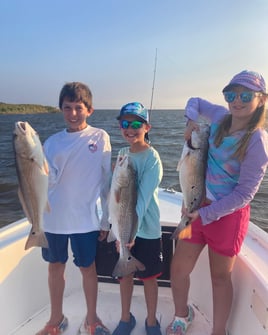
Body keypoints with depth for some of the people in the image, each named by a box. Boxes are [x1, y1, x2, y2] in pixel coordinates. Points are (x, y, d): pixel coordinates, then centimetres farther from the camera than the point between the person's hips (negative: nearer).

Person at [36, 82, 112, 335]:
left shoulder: (100, 138, -4)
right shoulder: (53, 142, 2)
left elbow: (106, 181, -1)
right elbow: (49, 181, -4)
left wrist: (105, 219, 0)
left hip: (85, 218, -3)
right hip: (54, 217, 3)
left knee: (87, 268, 10)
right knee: (55, 266, 16)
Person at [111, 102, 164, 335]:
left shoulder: (152, 158, -15)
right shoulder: (122, 154, 3)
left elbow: (143, 198, -21)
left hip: (146, 229, -5)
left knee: (148, 277, 12)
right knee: (125, 273, 17)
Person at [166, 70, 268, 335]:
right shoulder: (220, 116, -1)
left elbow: (245, 192, -18)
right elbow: (195, 102, 19)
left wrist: (205, 214, -19)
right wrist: (191, 120, -3)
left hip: (228, 214, -5)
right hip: (198, 206, 6)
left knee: (220, 277, 12)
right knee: (178, 268, 13)